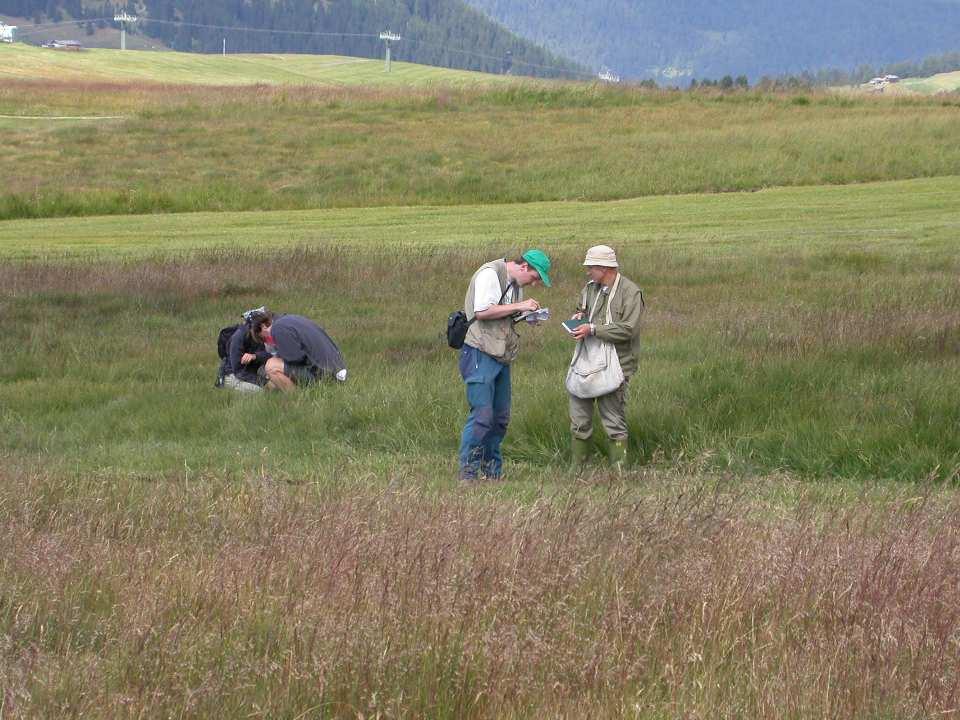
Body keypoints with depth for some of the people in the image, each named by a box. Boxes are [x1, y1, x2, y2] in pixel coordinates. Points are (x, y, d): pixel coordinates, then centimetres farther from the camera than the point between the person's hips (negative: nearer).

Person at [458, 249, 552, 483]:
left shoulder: (516, 283, 17)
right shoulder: (490, 274, -12)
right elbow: (482, 312, -21)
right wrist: (519, 306, -17)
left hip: (501, 356, 9)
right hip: (480, 354, -9)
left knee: (500, 416, 9)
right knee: (482, 415, -13)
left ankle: (493, 472, 17)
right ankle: (468, 473, -9)